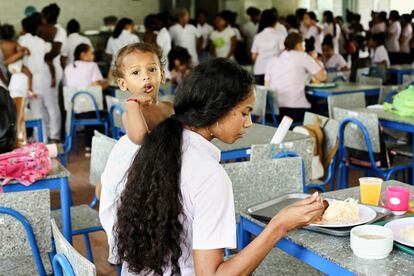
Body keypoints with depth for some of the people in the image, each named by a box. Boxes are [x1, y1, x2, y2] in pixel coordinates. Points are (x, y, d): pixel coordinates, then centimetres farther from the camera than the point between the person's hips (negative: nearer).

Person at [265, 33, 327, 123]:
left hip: (274, 109, 5)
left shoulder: (272, 61, 15)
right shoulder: (303, 56, 5)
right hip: (296, 109, -4)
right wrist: (314, 60, 22)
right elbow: (322, 77, 7)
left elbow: (267, 88, 13)